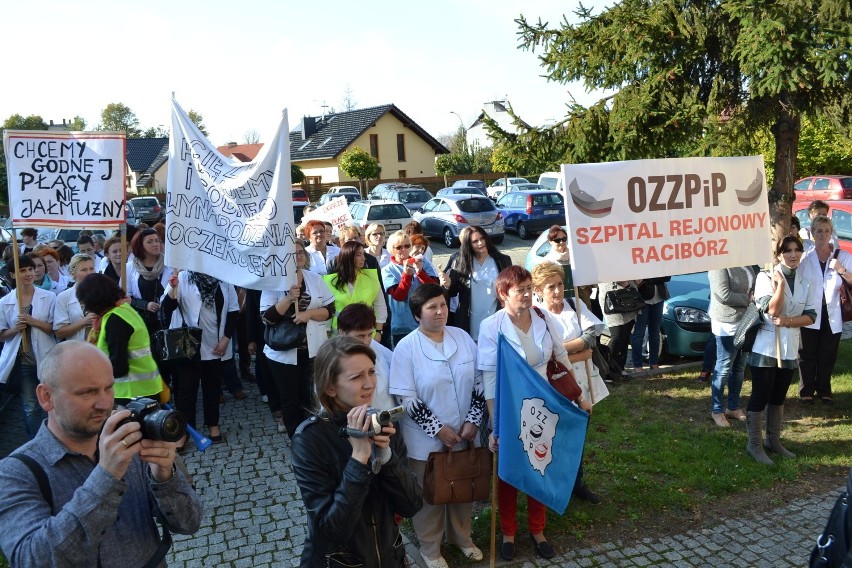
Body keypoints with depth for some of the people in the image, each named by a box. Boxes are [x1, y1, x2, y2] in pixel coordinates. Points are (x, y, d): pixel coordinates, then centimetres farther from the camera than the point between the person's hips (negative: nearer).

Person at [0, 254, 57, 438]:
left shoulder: (49, 297, -4)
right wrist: (15, 329, -15)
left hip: (45, 359, -1)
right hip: (22, 361, 1)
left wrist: (33, 321, -17)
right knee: (31, 407, 8)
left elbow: (55, 329, -4)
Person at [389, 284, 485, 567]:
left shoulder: (462, 337, -2)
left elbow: (479, 382, 2)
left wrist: (473, 421, -7)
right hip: (427, 438, -4)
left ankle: (461, 536, 45)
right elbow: (407, 399, -15)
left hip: (464, 433, 4)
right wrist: (438, 429, -16)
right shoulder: (406, 347, -14)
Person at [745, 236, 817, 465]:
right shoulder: (766, 277, -10)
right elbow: (772, 311, -19)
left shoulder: (805, 282, 5)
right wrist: (780, 282, -21)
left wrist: (788, 321, -16)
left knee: (778, 396, 16)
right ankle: (754, 445, 8)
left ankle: (773, 440, 29)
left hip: (790, 349, 5)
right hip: (765, 347, -5)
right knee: (760, 396, 0)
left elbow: (811, 316, 0)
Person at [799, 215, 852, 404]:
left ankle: (824, 390, 26)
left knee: (828, 356, 11)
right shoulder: (805, 258, -2)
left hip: (832, 316, 1)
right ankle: (806, 391, 19)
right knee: (807, 355, 6)